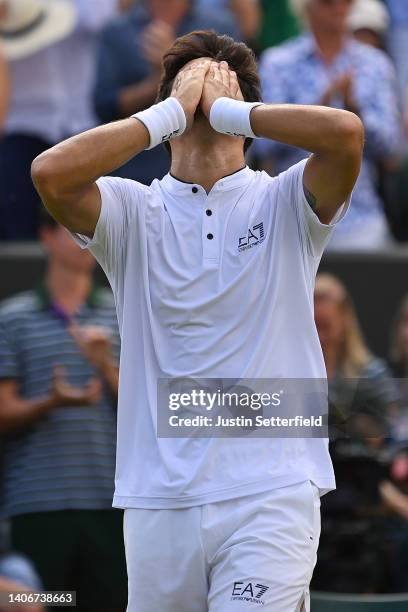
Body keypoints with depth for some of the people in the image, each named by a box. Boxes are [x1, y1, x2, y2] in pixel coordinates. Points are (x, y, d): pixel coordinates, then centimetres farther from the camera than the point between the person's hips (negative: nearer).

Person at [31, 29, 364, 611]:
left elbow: (345, 132, -14)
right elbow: (51, 172, -11)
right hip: (157, 495, 2)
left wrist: (224, 108, -5)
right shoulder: (134, 211, 9)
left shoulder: (284, 204, 6)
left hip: (271, 492, -2)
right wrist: (173, 110, -4)